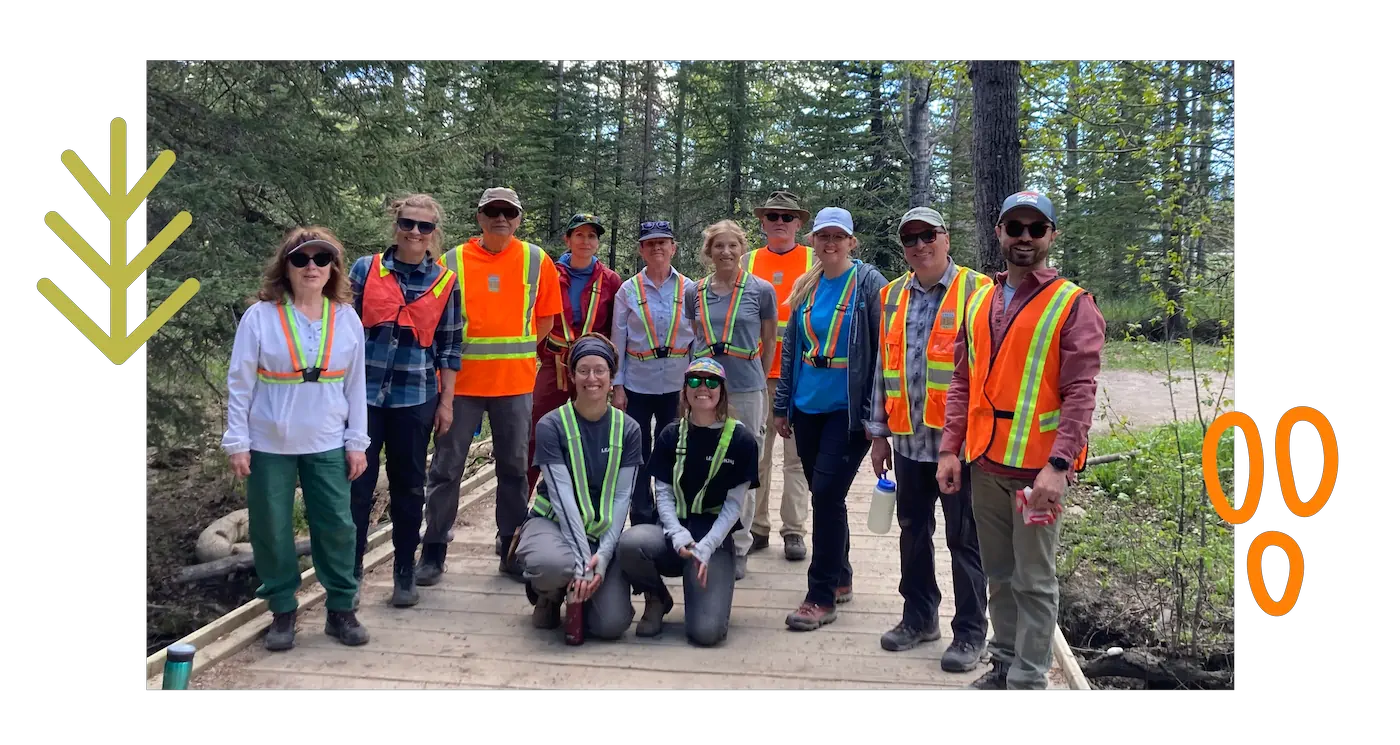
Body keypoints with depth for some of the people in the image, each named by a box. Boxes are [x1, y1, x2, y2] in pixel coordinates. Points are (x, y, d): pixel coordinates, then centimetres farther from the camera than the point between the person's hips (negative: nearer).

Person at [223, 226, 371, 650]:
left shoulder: (347, 319, 0)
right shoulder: (260, 316, -7)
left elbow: (355, 385, 4)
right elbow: (240, 384, -4)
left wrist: (357, 441, 3)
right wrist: (237, 443, -5)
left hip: (328, 446, 1)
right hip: (269, 445, -1)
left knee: (337, 526, 4)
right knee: (271, 530, 7)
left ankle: (341, 609, 19)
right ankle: (283, 612, 22)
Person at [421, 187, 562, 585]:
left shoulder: (536, 261, 1)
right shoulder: (453, 261, -1)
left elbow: (545, 319, 9)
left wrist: (515, 350, 3)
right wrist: (457, 350, -2)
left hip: (516, 382, 1)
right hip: (462, 380, -1)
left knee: (514, 467, 9)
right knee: (447, 466, 4)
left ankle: (511, 550, 22)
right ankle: (434, 551, 15)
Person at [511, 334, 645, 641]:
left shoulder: (628, 430, -1)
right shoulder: (551, 426, -9)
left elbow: (622, 497, -5)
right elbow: (562, 496, -17)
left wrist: (602, 555, -19)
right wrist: (583, 561, -26)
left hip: (604, 533, 3)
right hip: (553, 523, -2)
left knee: (611, 624, -18)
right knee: (552, 564, -39)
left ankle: (576, 587, 18)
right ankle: (547, 593, 1)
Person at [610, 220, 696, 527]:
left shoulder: (689, 289, 2)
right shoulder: (629, 290, 3)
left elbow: (698, 339, 4)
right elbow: (618, 341, 3)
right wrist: (617, 386, -1)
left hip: (677, 385, 0)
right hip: (637, 384, 0)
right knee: (638, 455, 3)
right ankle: (642, 522, 14)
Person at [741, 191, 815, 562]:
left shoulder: (815, 262, 6)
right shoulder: (747, 262, 11)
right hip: (755, 374, 2)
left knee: (797, 456, 1)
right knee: (756, 455, 5)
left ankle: (794, 530, 9)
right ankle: (756, 527, 15)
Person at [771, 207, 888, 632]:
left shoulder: (867, 282, -5)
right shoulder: (805, 288, 10)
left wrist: (875, 412, -11)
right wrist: (782, 405, 13)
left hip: (848, 409, -5)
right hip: (808, 408, 5)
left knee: (827, 495, -9)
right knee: (823, 496, 12)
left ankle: (822, 597, 0)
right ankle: (840, 578, 29)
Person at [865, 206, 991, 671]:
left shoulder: (977, 291, -6)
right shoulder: (892, 297, 11)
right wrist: (879, 433, 13)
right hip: (909, 439, 5)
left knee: (964, 539, 4)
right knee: (913, 531, 15)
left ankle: (970, 633, 16)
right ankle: (919, 617, 30)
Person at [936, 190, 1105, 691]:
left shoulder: (1073, 305, -5)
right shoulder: (979, 302, 11)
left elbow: (1080, 394, -13)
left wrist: (1058, 465, -21)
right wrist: (949, 449, 4)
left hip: (1038, 467, -5)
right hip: (986, 463, 5)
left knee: (1034, 580, 2)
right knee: (998, 574, 16)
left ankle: (1028, 679, 13)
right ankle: (1004, 663, 29)